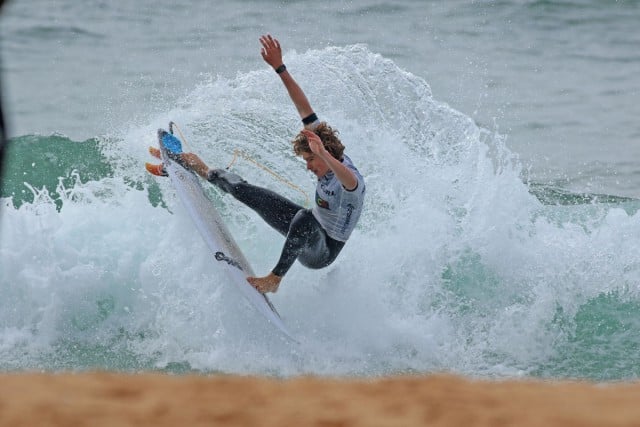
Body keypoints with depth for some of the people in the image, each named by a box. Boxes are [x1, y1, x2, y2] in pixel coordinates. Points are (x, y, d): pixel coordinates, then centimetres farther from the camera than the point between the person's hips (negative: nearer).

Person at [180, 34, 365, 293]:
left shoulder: (352, 182, -31)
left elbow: (349, 181, -58)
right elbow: (305, 110, -4)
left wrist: (323, 155, -75)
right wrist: (279, 68, -9)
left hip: (321, 252, -9)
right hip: (308, 229, 9)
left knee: (305, 216, -42)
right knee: (246, 191, 10)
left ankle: (275, 278, -36)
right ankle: (206, 173, 34)